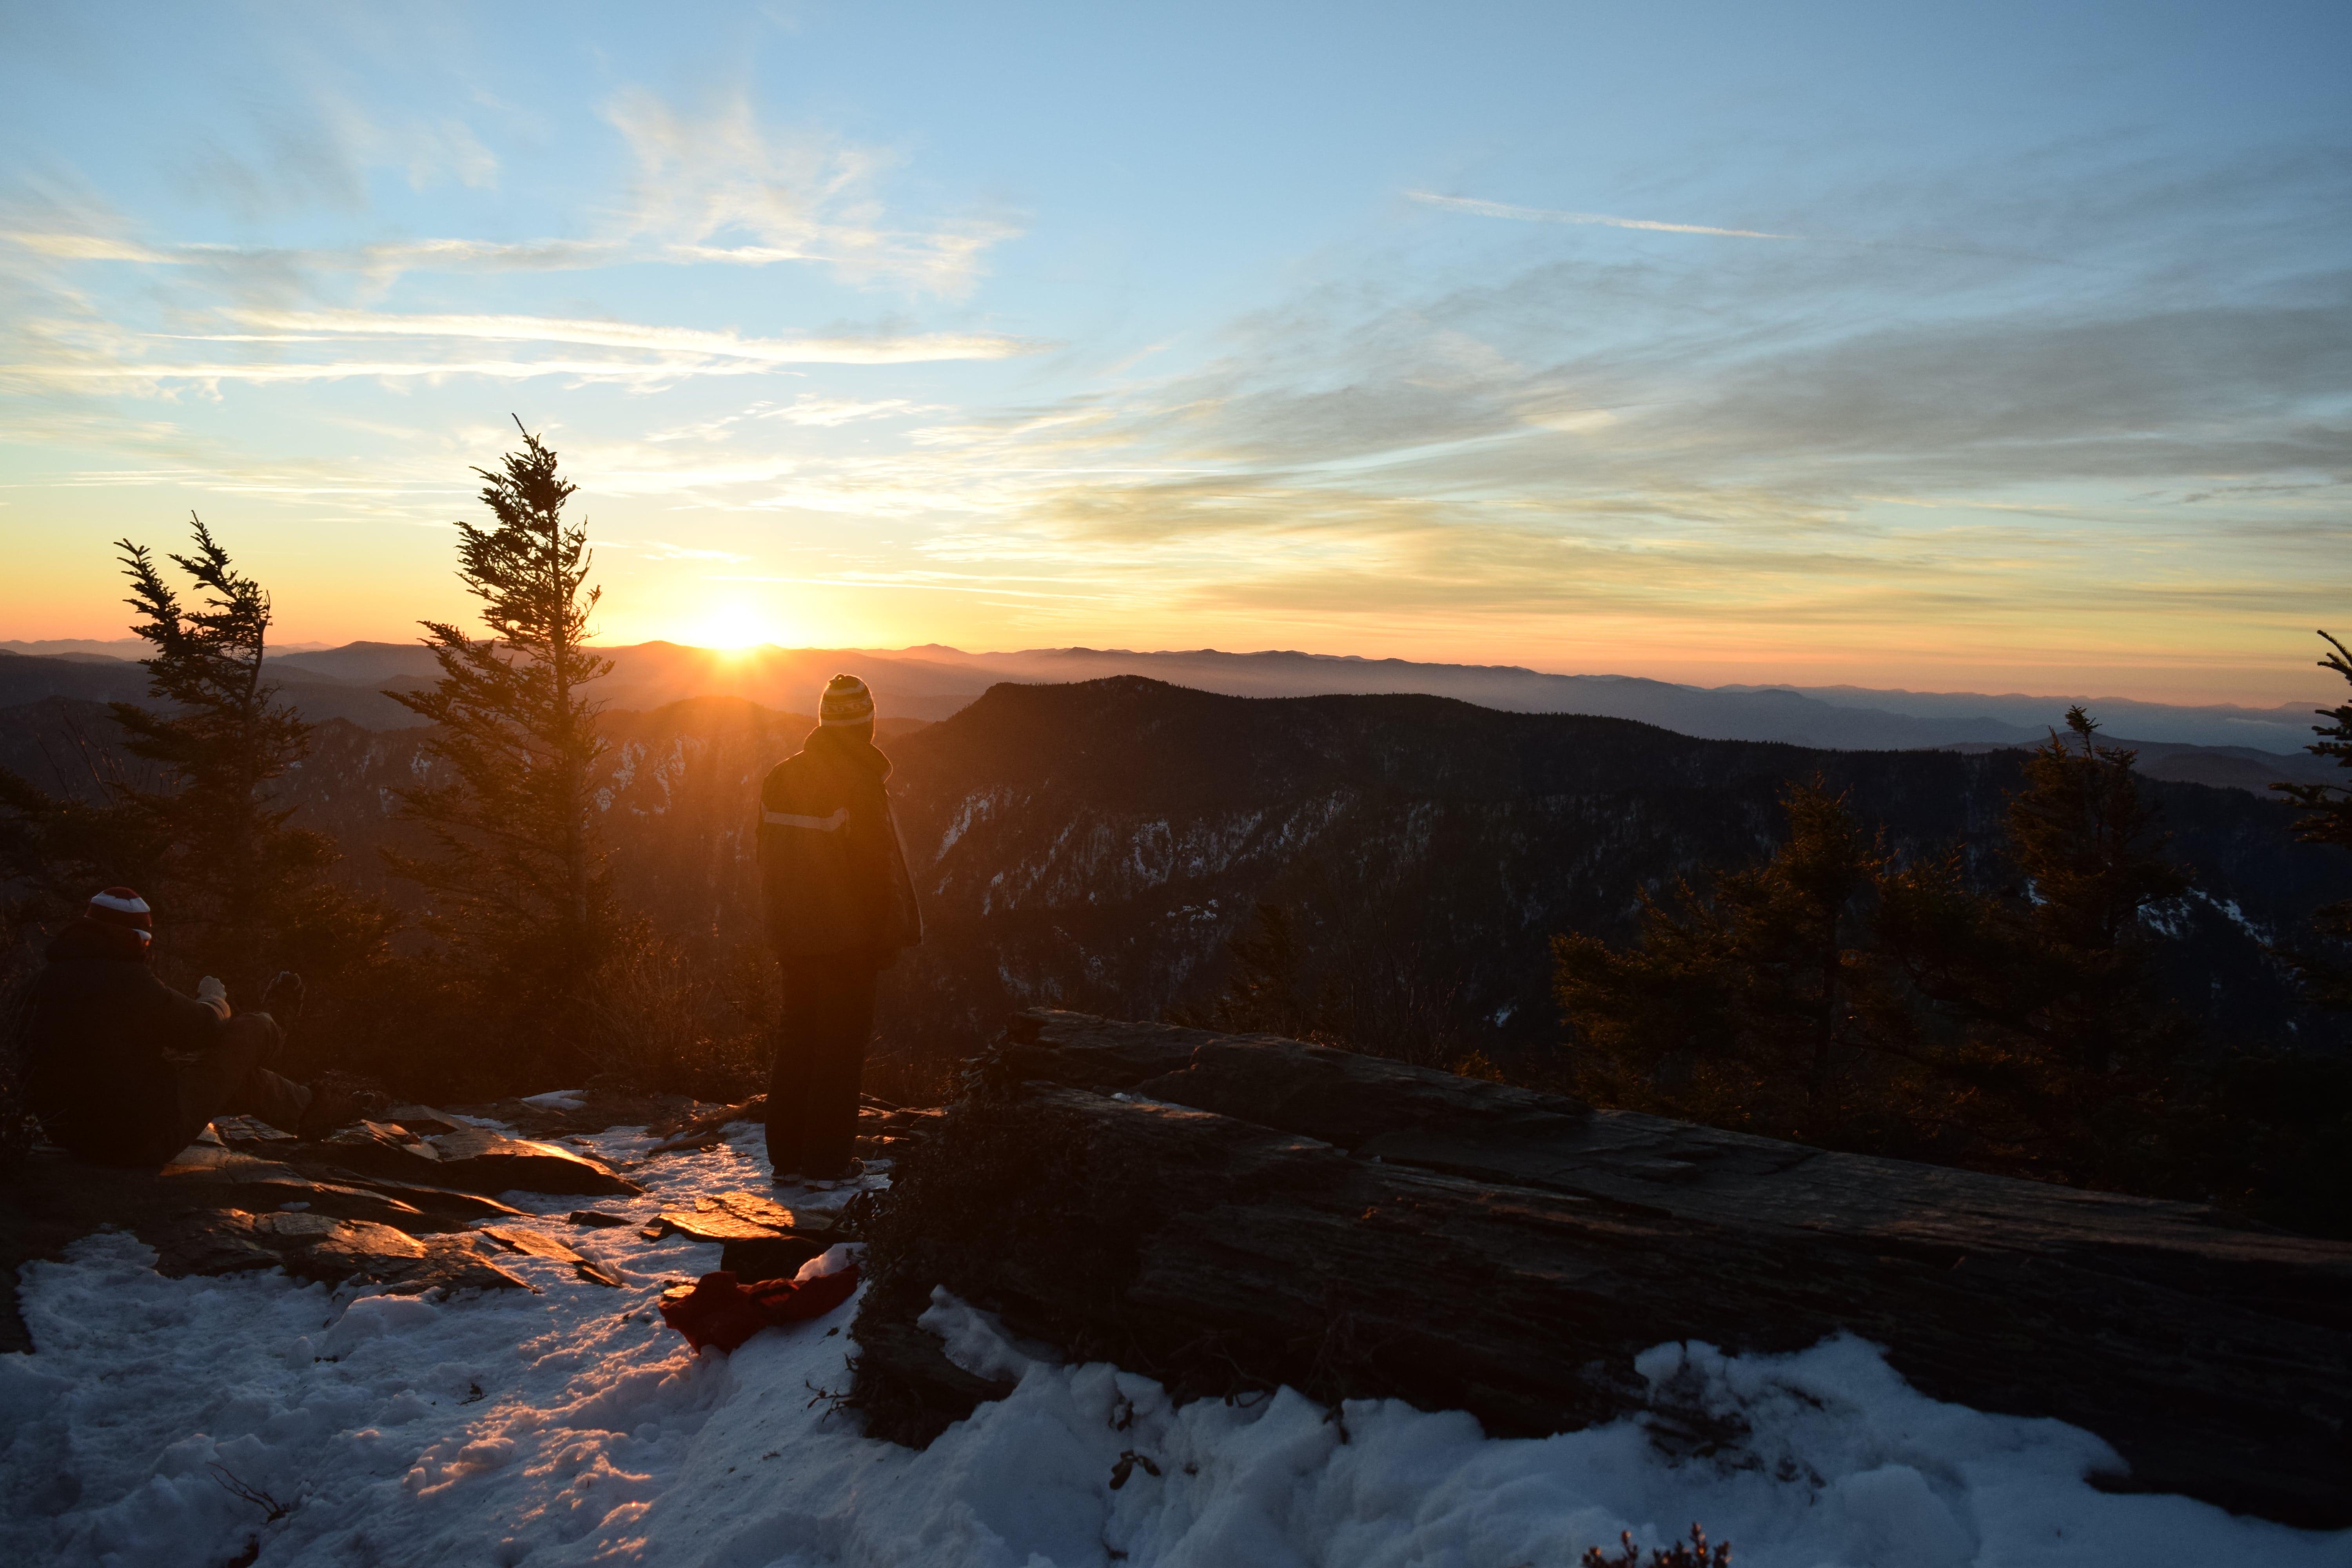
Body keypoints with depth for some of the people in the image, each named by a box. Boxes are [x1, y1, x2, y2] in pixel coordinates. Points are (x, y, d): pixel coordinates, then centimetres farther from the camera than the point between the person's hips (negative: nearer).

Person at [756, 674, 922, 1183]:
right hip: (847, 940, -6)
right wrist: (888, 939, -5)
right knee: (841, 1046, 4)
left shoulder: (779, 779, 4)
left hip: (792, 936, 6)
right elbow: (879, 871, -15)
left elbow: (769, 864, 11)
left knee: (795, 1041, 14)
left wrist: (783, 929, 18)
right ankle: (827, 1160, 9)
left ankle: (786, 1157, 20)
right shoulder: (861, 787, -17)